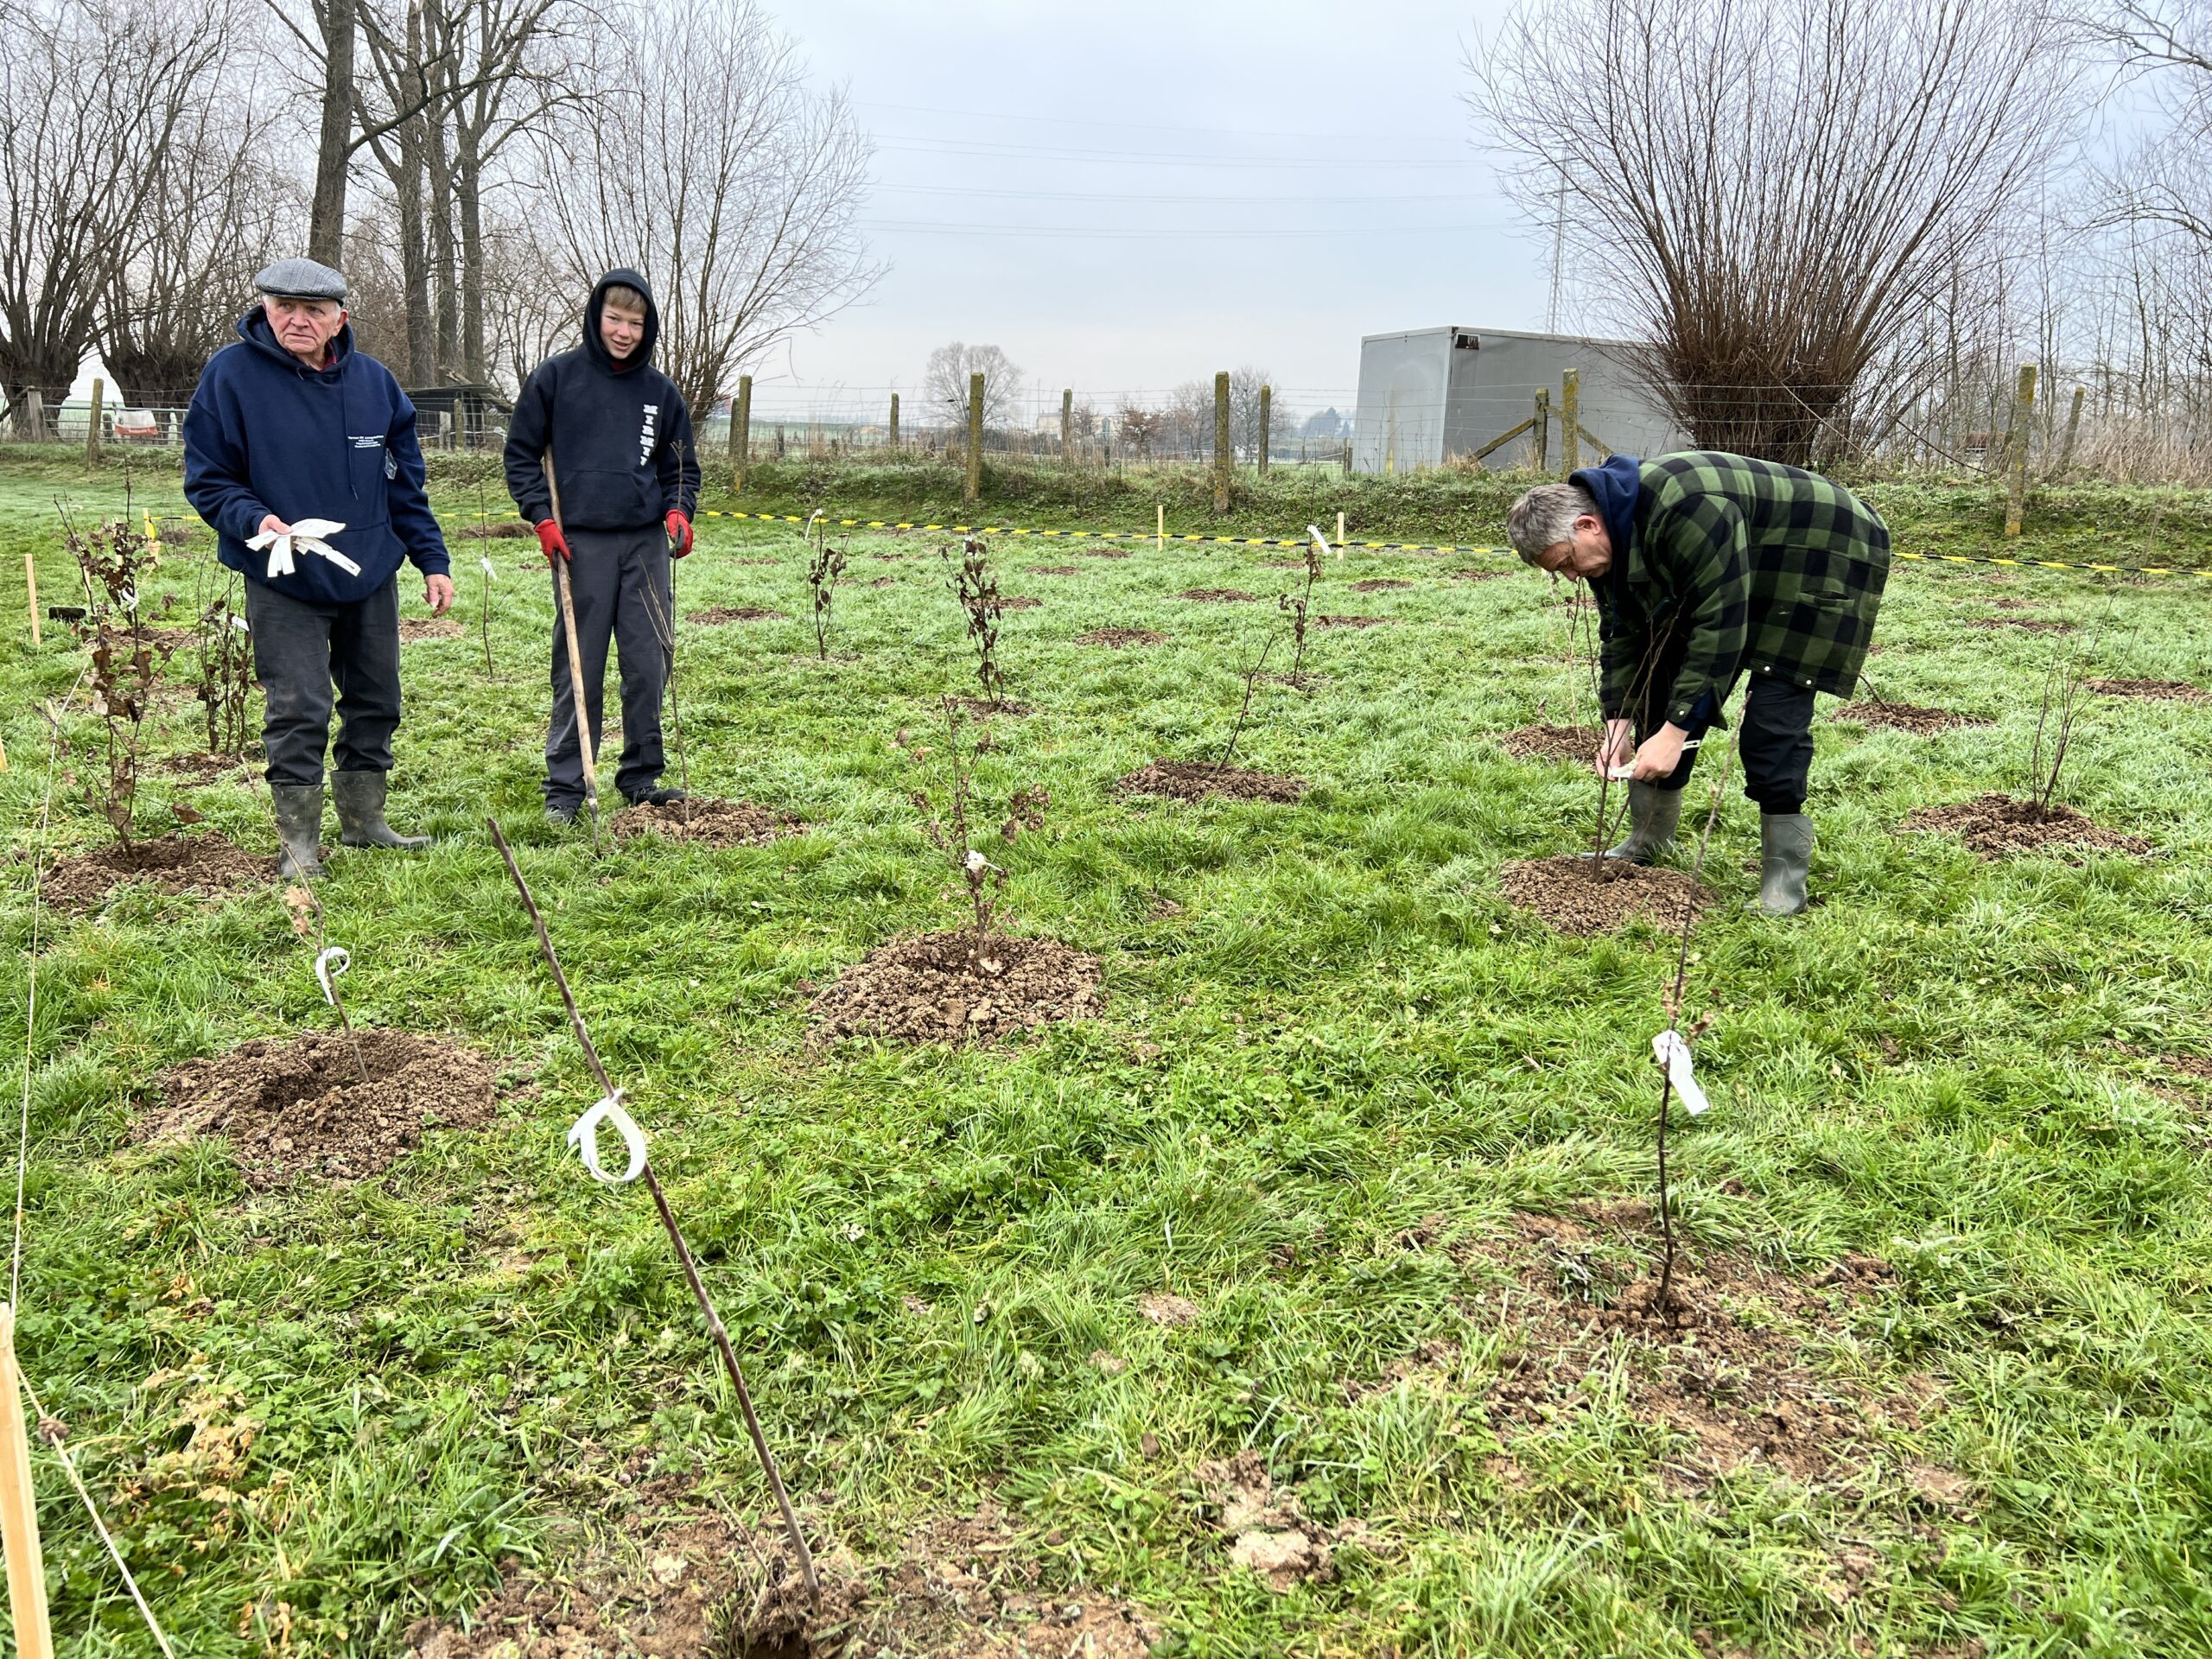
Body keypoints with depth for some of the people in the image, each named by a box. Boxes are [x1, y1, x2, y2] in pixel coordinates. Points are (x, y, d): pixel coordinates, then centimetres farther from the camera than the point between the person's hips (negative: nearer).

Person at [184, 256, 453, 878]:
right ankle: (299, 844, 8)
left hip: (371, 573, 5)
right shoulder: (230, 374, -8)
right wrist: (254, 520, -23)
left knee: (375, 703, 13)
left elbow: (406, 484, 10)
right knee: (298, 711, -5)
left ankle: (363, 819, 30)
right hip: (284, 581, -4)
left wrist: (433, 561, 7)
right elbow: (206, 478, -4)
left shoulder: (374, 381, 3)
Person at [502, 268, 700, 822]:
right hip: (581, 542, -2)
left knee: (650, 664, 3)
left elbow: (683, 466, 18)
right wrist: (542, 517, -5)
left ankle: (642, 776, 17)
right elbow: (521, 454, 6)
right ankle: (565, 786, 8)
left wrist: (678, 511, -1)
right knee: (578, 669, 0)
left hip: (646, 543, 3)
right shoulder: (555, 377, 3)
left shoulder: (660, 391, 10)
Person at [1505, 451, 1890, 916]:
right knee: (1666, 682, 4)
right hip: (1739, 573, 9)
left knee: (1773, 717, -19)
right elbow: (1622, 633, -1)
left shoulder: (1683, 512, -37)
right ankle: (1647, 843, 14)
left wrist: (1675, 733, -35)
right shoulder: (1607, 533, -8)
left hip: (1825, 558, -9)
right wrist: (1617, 725, -11)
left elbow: (1719, 628, -36)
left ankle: (1784, 878, -10)